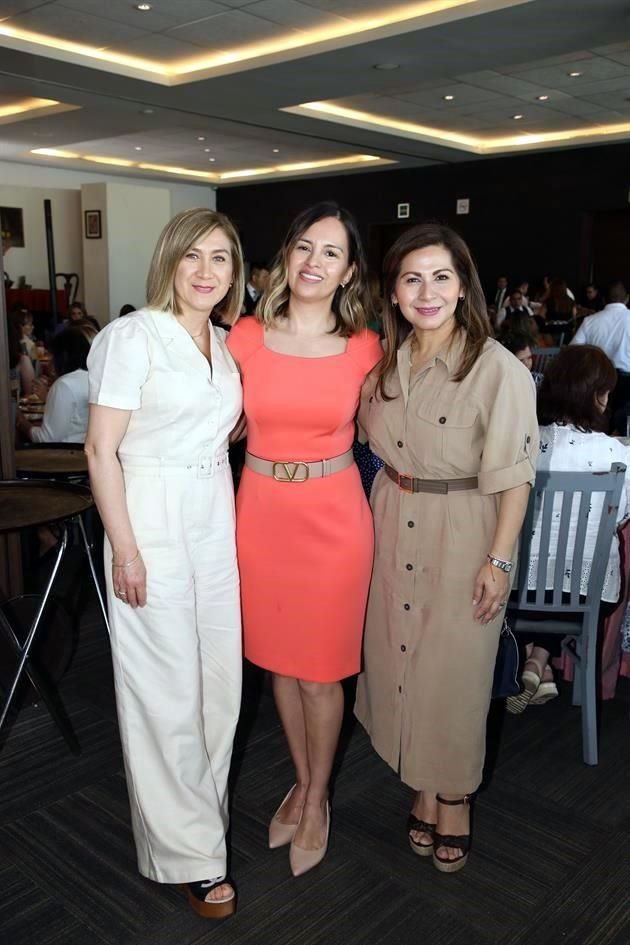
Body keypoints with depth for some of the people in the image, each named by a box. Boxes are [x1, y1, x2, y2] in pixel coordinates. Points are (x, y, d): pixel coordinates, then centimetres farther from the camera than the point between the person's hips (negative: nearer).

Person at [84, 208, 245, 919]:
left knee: (218, 673, 13)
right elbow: (101, 449, -12)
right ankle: (190, 854, 17)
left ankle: (200, 805, 35)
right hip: (151, 519, -7)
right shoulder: (134, 336, -9)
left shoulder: (225, 344, 11)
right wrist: (125, 549, -16)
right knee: (167, 687, 2)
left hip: (216, 518, 7)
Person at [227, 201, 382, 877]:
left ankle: (317, 799, 31)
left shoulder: (364, 349, -4)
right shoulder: (245, 338, -3)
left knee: (321, 667, 7)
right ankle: (301, 781, 39)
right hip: (261, 510, 2)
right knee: (277, 659, 16)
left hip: (334, 515, -2)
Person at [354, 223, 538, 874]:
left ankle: (455, 798, 30)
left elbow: (514, 475, -14)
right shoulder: (383, 360, 2)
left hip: (462, 533, -5)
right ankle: (423, 786, 34)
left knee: (453, 668, 6)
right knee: (400, 657, 13)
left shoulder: (498, 369, -16)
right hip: (393, 526, 6)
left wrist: (499, 559, -16)